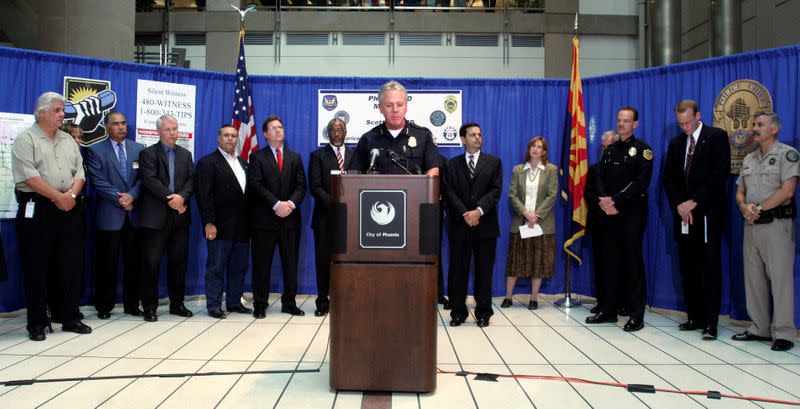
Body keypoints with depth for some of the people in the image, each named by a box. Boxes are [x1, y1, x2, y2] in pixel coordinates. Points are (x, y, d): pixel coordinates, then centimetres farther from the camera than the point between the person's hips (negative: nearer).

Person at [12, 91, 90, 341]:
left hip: (68, 209, 5)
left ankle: (70, 318, 16)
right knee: (36, 268, 1)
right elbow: (29, 176, -14)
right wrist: (58, 197, -13)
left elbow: (79, 172, 10)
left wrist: (71, 194, -8)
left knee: (71, 266, 7)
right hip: (37, 210, -5)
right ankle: (37, 323, 11)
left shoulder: (68, 141, 15)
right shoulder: (26, 140, -3)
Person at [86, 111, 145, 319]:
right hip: (109, 215, -3)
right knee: (107, 263, 2)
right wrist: (120, 199, -13)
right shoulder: (96, 150, 3)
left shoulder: (139, 149, 12)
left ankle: (132, 304, 17)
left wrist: (131, 196, -12)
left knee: (133, 261, 7)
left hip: (134, 214, 3)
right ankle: (104, 306, 13)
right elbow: (98, 181, -6)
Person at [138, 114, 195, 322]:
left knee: (179, 261, 8)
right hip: (155, 217, -4)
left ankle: (177, 303, 18)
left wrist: (182, 197, -15)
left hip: (180, 216, 4)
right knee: (151, 262, -1)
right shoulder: (148, 153, 1)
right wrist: (171, 199, -16)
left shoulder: (185, 154, 16)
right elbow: (150, 180, -12)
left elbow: (191, 179, 4)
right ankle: (149, 306, 9)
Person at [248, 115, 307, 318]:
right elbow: (257, 186, -7)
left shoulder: (295, 158, 16)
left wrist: (290, 203, -12)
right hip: (265, 218, -3)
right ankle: (260, 305, 10)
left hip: (290, 218, 3)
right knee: (261, 263, 1)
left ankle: (289, 303, 14)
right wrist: (276, 204, -18)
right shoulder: (257, 157, 5)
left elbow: (301, 186, 7)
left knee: (291, 263, 5)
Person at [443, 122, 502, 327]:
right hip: (459, 225, 0)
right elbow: (449, 192, 0)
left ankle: (483, 312, 14)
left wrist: (479, 211, -14)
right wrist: (465, 214, -13)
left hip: (485, 224, 0)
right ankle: (458, 312, 12)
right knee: (458, 270, 3)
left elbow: (496, 190, -1)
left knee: (484, 270, 4)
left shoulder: (494, 161, 10)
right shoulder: (452, 164, 10)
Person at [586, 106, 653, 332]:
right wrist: (604, 200, -9)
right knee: (610, 261, 9)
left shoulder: (642, 149, -2)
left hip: (632, 212, -5)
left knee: (633, 261, -2)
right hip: (611, 212, 6)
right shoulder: (610, 150, 15)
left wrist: (615, 200, -16)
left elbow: (641, 182, -13)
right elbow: (600, 178, 10)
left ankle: (637, 315, 4)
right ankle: (609, 310, 17)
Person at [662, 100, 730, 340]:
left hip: (707, 214, -5)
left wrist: (694, 202, -14)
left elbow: (720, 174, -11)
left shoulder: (717, 137, -1)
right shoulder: (676, 143, 14)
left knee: (710, 268, -3)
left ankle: (711, 323, 0)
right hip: (684, 215, 5)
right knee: (688, 268, 7)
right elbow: (668, 178, 9)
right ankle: (695, 318, 14)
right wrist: (679, 205, -5)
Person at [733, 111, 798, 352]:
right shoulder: (749, 159, 17)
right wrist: (745, 208, -5)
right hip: (751, 224, 7)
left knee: (780, 278, -5)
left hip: (776, 223, -7)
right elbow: (740, 192, 16)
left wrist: (759, 208, -11)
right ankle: (759, 329, 17)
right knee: (753, 278, 9)